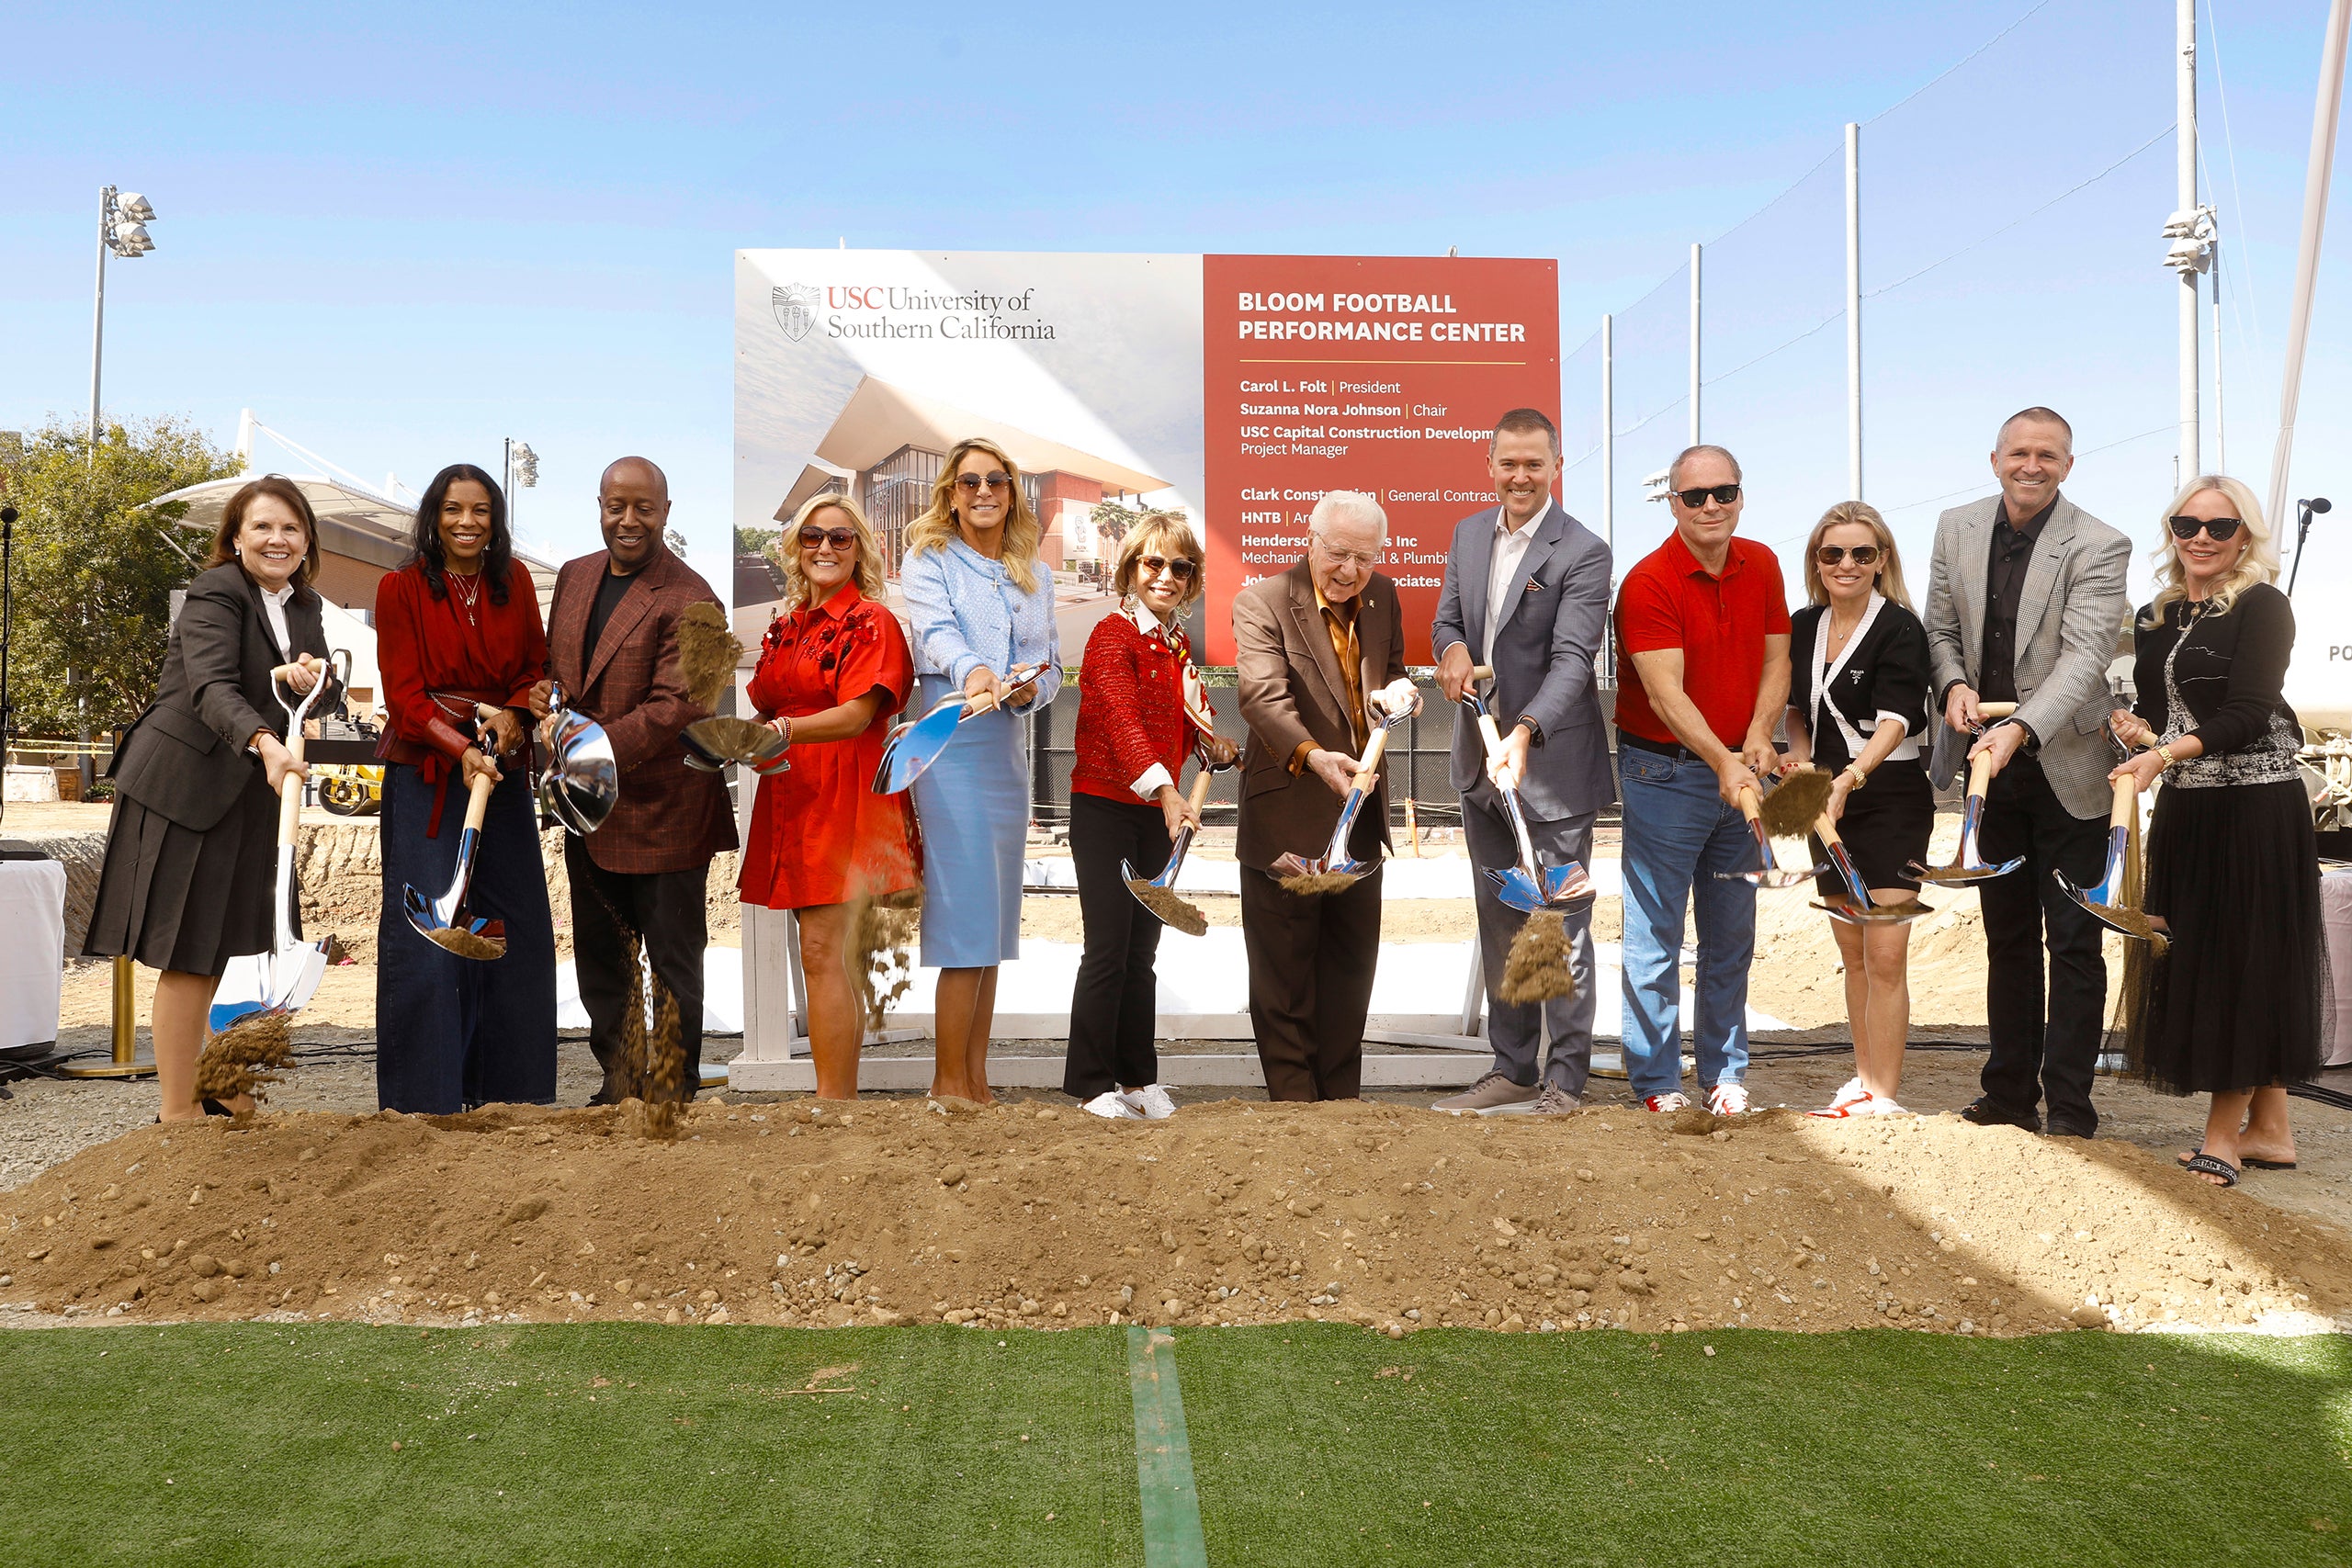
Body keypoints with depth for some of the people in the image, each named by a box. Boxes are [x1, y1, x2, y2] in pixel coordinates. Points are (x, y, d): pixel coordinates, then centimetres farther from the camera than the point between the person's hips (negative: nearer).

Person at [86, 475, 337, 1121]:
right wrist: (265, 744, -46)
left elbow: (321, 695, 12)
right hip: (183, 785, -8)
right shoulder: (216, 594, -15)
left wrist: (314, 681, -12)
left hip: (250, 792, 8)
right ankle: (175, 1111, 5)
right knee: (188, 952, -3)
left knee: (221, 946, 16)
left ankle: (209, 1087, 28)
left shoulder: (304, 606, 9)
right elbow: (212, 686, -29)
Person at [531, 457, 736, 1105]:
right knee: (599, 961, 17)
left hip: (662, 811, -7)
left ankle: (675, 1093, 19)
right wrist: (541, 693, -5)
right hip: (589, 809, 8)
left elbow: (677, 706, -22)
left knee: (673, 961, 6)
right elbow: (554, 663, 18)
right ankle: (619, 1083, 32)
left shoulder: (688, 600, -16)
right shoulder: (575, 576, 9)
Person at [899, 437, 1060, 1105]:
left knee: (992, 923, 8)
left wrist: (1030, 688, -12)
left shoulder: (1036, 575, 17)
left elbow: (1053, 663, 12)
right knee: (966, 921, -8)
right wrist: (974, 672, -39)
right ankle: (950, 1081, 2)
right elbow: (937, 632, -18)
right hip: (951, 746, -6)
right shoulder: (927, 561, 2)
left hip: (1008, 750, 6)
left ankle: (976, 1080, 15)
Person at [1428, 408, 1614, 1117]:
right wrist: (1451, 646, -11)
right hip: (1481, 762, 7)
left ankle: (1566, 1077, 11)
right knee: (1499, 923, 14)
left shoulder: (1583, 553, -13)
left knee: (1560, 924, 1)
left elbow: (1572, 659, -21)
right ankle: (1512, 1070, 24)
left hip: (1551, 762, -7)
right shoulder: (1469, 534, 8)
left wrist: (1524, 732, -36)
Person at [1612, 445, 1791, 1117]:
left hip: (1740, 768, 6)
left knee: (1732, 933, 12)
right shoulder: (1649, 581, -15)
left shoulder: (1761, 565, 5)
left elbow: (1775, 659, 8)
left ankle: (1726, 1073, 23)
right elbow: (1666, 691, -22)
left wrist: (1758, 737, -9)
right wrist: (1723, 762, -32)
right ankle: (1656, 1081, 9)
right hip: (1665, 771, -6)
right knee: (1656, 932, -1)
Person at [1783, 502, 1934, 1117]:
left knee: (1885, 956, -9)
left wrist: (1849, 779, -37)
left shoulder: (1900, 628, -11)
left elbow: (1894, 722, -22)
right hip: (1827, 802, 6)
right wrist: (1802, 764, 1)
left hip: (1891, 797, -6)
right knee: (1852, 953, 13)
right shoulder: (1803, 627, 7)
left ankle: (1885, 1096, -3)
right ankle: (1864, 1079, 23)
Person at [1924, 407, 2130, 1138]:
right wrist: (1954, 683, -9)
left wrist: (2020, 730, -35)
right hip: (1991, 761, 5)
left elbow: (2084, 657, -21)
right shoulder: (1957, 529, 4)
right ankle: (2010, 1096, 24)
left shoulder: (2098, 547, -12)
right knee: (2008, 939, 14)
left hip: (2066, 768, -5)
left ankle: (2069, 1110, 7)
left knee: (2074, 943, -1)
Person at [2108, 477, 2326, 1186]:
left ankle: (2223, 1139, 2)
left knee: (2245, 960, -3)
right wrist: (2136, 728, -4)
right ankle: (2269, 1130, 18)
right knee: (2190, 961, 7)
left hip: (2255, 806, -7)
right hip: (2185, 809, 7)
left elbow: (2248, 713, -17)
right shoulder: (2155, 619, 13)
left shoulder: (2262, 607, -7)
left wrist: (2167, 753, -29)